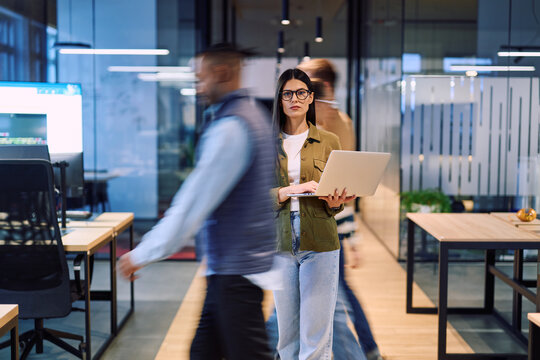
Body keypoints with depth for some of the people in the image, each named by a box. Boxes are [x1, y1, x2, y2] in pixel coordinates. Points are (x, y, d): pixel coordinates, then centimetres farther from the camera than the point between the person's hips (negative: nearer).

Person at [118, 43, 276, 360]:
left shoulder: (230, 128, -21)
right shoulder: (253, 113, 11)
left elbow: (195, 202, -22)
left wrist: (143, 255, -16)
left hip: (237, 268, -10)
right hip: (228, 265, 10)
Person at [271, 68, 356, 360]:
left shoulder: (329, 142, 5)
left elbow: (338, 201, 8)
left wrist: (334, 203, -16)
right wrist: (291, 190, -18)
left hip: (320, 245, -1)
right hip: (280, 245, 1)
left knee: (316, 334, -3)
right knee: (287, 331, 9)